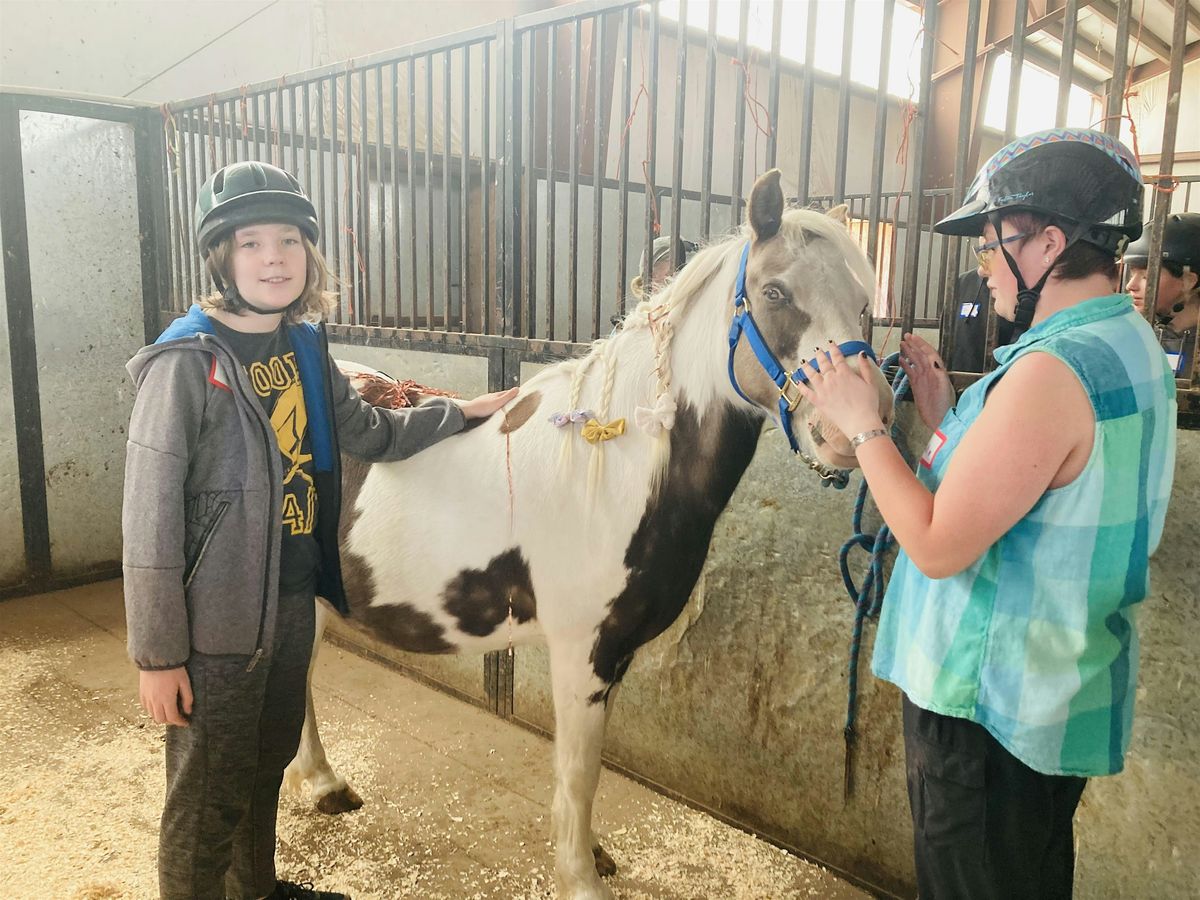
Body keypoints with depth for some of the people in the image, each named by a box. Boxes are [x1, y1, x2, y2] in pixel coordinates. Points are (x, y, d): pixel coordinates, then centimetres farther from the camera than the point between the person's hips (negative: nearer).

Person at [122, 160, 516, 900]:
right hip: (219, 617, -7)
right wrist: (157, 656, -15)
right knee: (210, 797, 9)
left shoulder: (306, 345, 3)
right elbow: (151, 520, -17)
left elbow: (372, 435, 17)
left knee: (269, 762, 25)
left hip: (296, 601, 7)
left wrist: (465, 411, 14)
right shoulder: (187, 362, -18)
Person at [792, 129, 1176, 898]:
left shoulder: (1051, 372, -28)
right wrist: (947, 415, 4)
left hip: (989, 704, -9)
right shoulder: (1130, 345, 5)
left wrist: (863, 424, -17)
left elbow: (939, 545, -26)